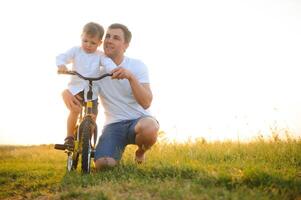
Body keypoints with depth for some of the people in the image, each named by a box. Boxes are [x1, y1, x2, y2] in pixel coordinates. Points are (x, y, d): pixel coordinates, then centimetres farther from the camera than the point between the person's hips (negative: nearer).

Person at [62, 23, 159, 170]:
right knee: (103, 164, -27)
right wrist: (66, 93, -24)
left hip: (139, 119, -1)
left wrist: (131, 77, -35)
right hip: (114, 125, 1)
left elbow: (146, 103, -18)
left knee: (149, 128, -39)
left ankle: (141, 151, -1)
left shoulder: (137, 66, -5)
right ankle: (117, 152, 12)